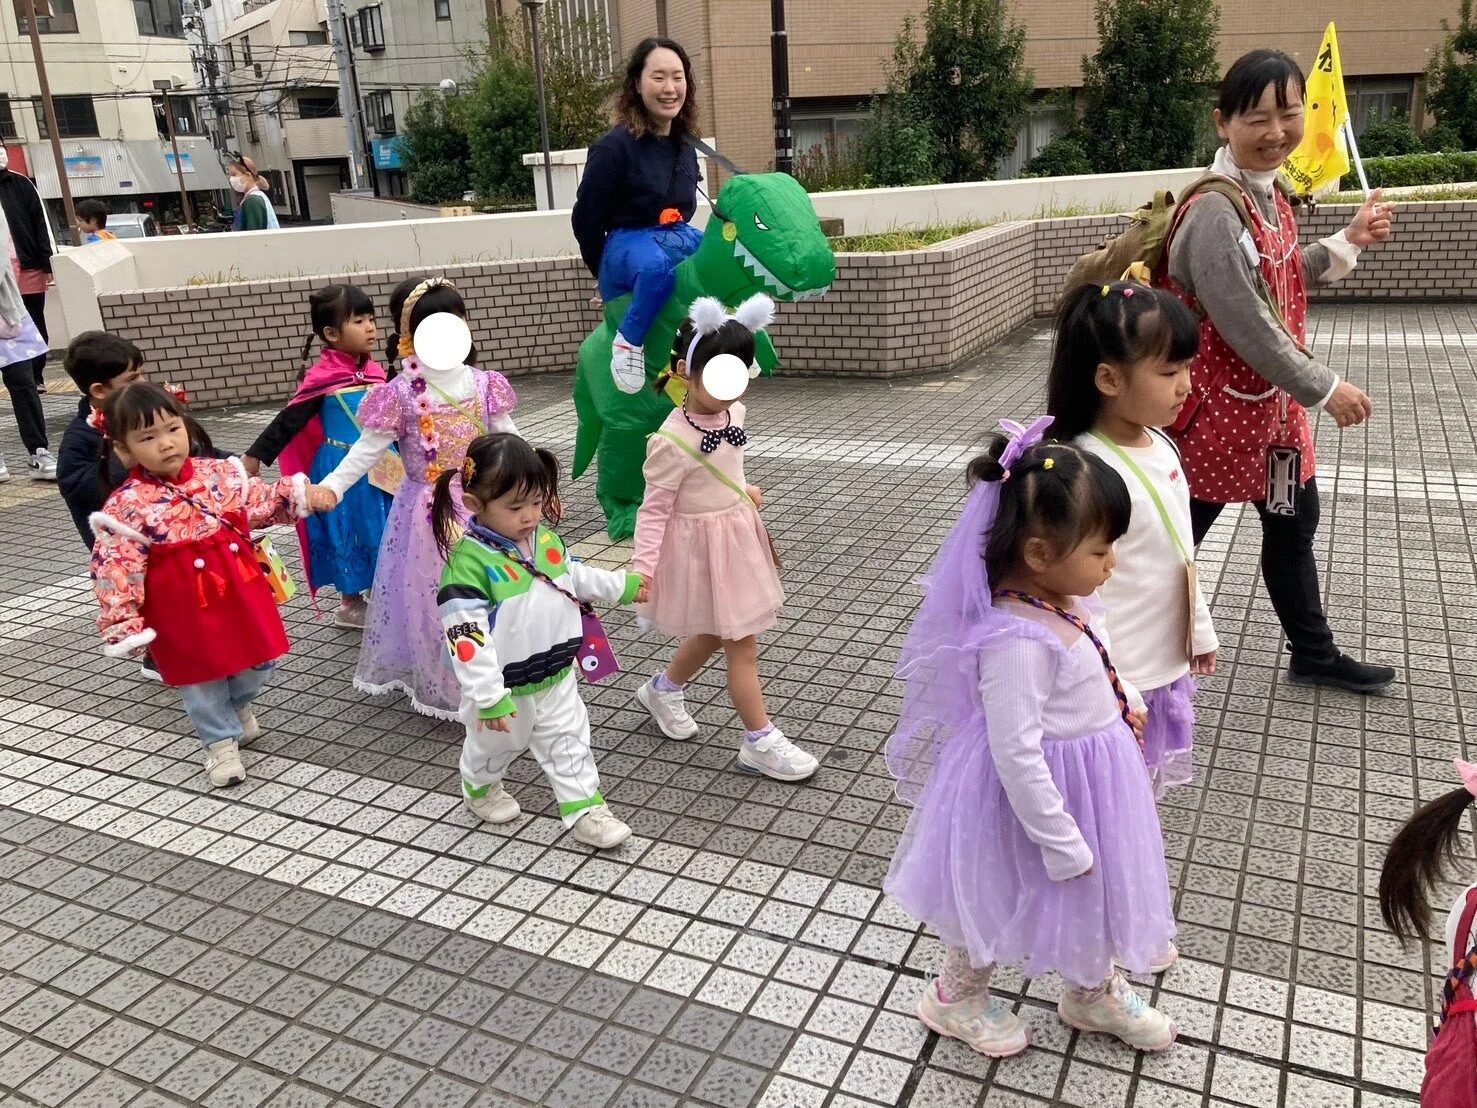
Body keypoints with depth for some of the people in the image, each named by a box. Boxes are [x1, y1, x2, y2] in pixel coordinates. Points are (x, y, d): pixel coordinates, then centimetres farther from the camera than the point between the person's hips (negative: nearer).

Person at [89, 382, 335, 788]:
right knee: (200, 678, 12)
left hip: (241, 595, 4)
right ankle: (221, 741, 34)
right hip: (185, 613, -4)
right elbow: (115, 570, -15)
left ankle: (237, 705, 48)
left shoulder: (220, 474, -4)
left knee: (259, 660, 17)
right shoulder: (127, 507, -17)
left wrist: (301, 495, 0)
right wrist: (124, 626, -16)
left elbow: (262, 502, 11)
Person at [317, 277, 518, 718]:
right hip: (429, 511, -2)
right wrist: (331, 486, -22)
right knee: (430, 597, 5)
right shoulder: (401, 393, -9)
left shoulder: (483, 384, 0)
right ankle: (442, 686, 20)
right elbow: (368, 448, -10)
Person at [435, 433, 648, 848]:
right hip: (505, 685, -5)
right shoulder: (469, 562, -28)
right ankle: (480, 788, 50)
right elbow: (467, 637, -29)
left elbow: (574, 576, 15)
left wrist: (623, 586, 17)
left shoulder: (545, 539, -5)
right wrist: (488, 696, -30)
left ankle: (584, 808, 25)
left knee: (570, 742, 13)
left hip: (555, 676, 5)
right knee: (495, 744, 22)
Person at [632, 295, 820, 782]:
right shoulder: (672, 441, -25)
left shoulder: (733, 412, -3)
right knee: (743, 644, -1)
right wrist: (643, 567, -23)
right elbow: (654, 508, -20)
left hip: (737, 534, 8)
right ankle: (761, 742, 13)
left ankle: (662, 689, 47)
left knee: (714, 634, 22)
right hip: (703, 547, -8)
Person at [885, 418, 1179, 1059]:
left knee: (1100, 887, 29)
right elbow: (1017, 755, -33)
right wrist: (1062, 842, -25)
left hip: (1090, 782, 9)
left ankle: (1095, 993, 56)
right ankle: (955, 997, 46)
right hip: (1038, 795, -9)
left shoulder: (1061, 604, -7)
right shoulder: (1018, 642, -37)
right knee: (1004, 899, 17)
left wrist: (1120, 705, 8)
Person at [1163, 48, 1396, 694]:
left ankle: (1313, 654, 40)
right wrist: (1323, 390, -16)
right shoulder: (1215, 212, -24)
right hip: (1217, 408, -10)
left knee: (1294, 521, 21)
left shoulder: (1268, 191, 5)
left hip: (1273, 400, 10)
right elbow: (1244, 326, -25)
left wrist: (1347, 243, 10)